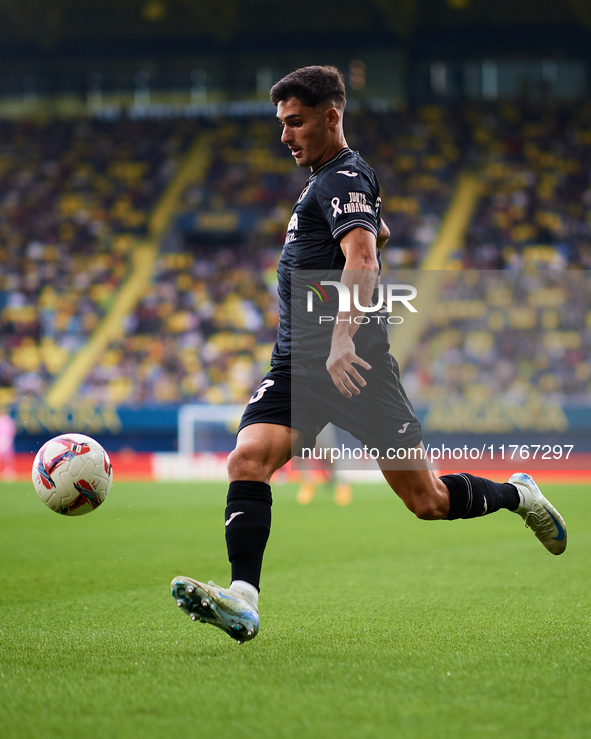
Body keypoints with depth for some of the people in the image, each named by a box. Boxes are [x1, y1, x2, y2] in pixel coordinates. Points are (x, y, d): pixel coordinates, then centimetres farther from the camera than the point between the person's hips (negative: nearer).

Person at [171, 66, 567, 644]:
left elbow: (363, 258, -25)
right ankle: (242, 600, -28)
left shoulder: (343, 178, -9)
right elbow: (379, 233, 40)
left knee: (428, 502, -2)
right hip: (295, 367, 9)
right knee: (247, 462, -17)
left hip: (351, 365, -9)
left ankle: (517, 494, 25)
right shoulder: (327, 180, 21)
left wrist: (343, 339, -37)